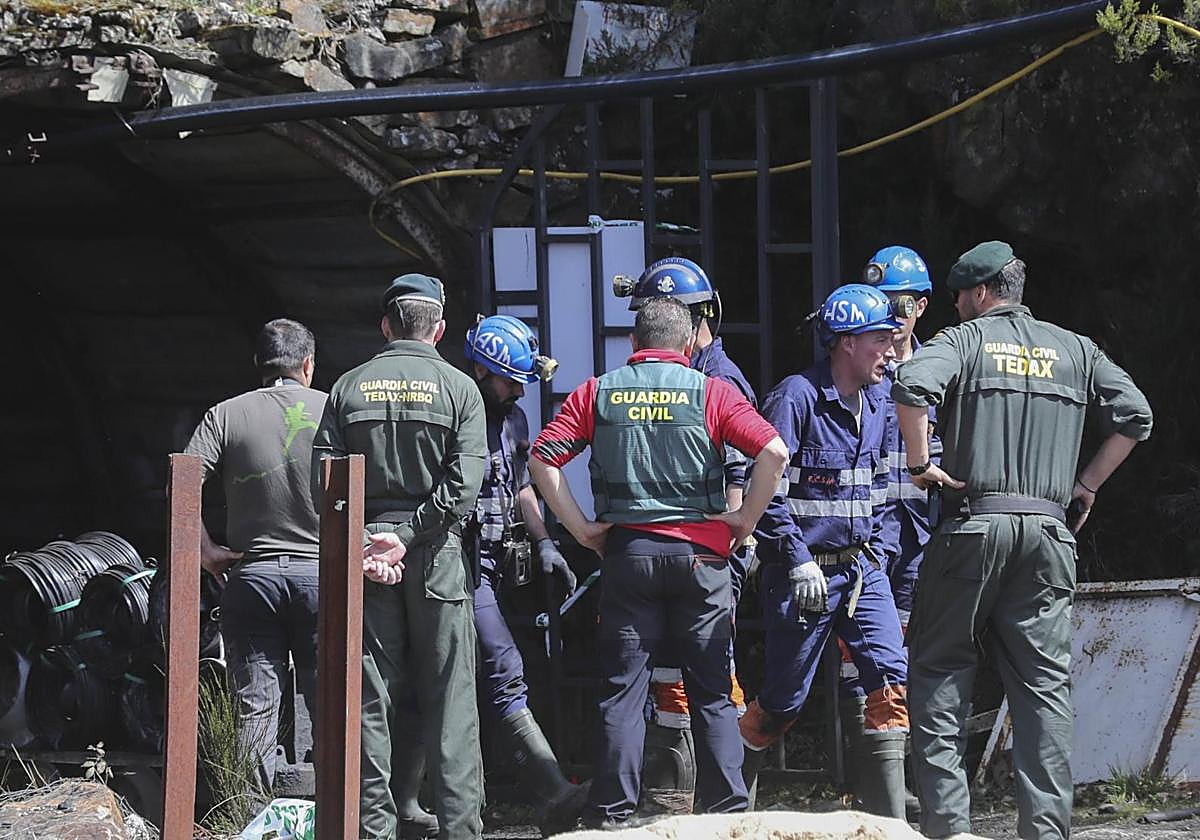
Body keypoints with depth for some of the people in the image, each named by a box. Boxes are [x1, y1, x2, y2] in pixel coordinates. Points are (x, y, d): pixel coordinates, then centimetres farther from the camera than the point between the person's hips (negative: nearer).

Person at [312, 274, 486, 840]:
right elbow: (464, 479, -11)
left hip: (362, 550, 2)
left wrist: (360, 544, -5)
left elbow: (324, 476, -1)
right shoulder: (458, 388, 0)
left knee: (371, 696, 5)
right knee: (448, 696, 2)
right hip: (436, 556, -2)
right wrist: (408, 537, -11)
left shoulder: (348, 388, 7)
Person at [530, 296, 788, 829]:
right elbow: (773, 452, -10)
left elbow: (542, 459, -1)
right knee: (712, 691, 5)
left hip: (626, 551, 1)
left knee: (622, 689, 4)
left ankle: (612, 813, 1)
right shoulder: (710, 393, 2)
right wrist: (743, 521, -2)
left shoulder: (597, 393, 6)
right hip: (700, 554, -1)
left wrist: (581, 528, 1)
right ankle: (726, 810, 4)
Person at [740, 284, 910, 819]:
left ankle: (887, 818, -7)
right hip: (804, 571, -6)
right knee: (784, 700, 2)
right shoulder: (796, 398, -13)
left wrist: (879, 550, 10)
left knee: (891, 679, -9)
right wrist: (800, 563, -19)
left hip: (862, 569, 6)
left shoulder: (876, 404, 10)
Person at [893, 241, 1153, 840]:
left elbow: (912, 385, -17)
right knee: (1044, 683, 4)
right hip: (1049, 532, 3)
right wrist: (1086, 485, 14)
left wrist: (920, 463, -6)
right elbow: (1135, 416, 8)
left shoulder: (964, 339, 3)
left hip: (973, 525, -3)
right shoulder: (1074, 350, 14)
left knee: (938, 668, 4)